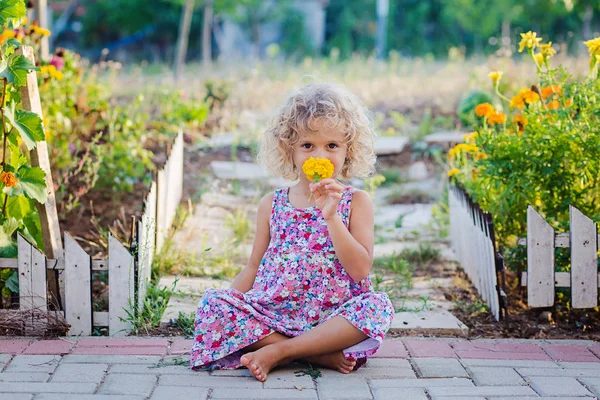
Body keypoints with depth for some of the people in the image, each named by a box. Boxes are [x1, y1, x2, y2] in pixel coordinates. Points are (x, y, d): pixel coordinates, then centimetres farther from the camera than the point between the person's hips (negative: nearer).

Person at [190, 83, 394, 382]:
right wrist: (226, 307, 0)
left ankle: (276, 352, -27)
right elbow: (254, 267, 15)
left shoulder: (356, 202, 4)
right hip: (271, 312, 2)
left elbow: (361, 269, -8)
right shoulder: (272, 204, 11)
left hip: (332, 318, -2)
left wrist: (331, 216, -17)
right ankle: (319, 354, -22)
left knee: (377, 306, -31)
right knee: (213, 302, -21)